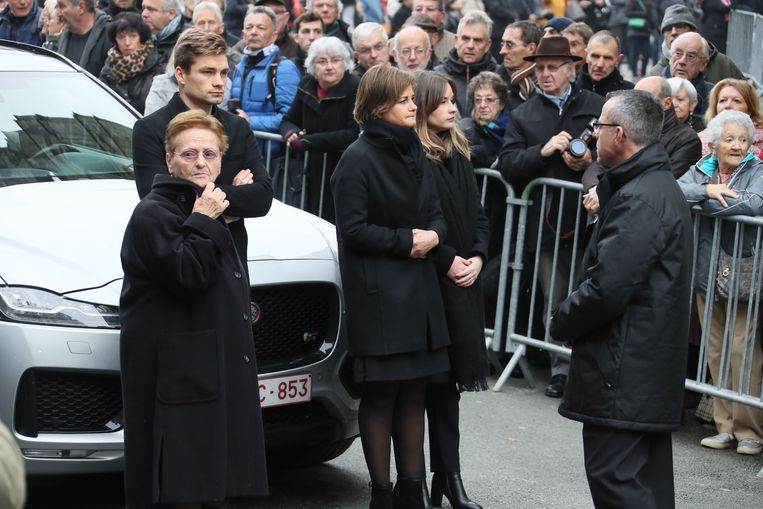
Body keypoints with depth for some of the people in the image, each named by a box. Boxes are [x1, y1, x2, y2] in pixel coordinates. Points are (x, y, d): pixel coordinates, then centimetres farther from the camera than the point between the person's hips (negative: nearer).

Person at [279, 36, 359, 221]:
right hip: (314, 175, 6)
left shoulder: (357, 88, -10)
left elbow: (355, 135, -20)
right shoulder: (307, 86, 9)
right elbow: (288, 121, 17)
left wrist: (307, 142, -20)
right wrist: (291, 133, -9)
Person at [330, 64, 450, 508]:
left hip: (419, 288, 6)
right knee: (380, 394, 0)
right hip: (377, 293, -6)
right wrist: (405, 240, -15)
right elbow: (353, 228, -13)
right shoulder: (359, 159, -10)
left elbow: (435, 213, 14)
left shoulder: (414, 151, 11)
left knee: (414, 392, 8)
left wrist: (433, 235, -7)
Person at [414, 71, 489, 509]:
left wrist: (477, 257, -1)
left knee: (448, 379, 10)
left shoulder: (458, 156, 14)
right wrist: (447, 261, -14)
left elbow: (477, 214, 14)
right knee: (426, 378, -2)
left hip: (463, 279, 7)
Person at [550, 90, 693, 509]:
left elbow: (607, 286, -23)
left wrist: (562, 321, -7)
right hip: (651, 365, 11)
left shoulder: (640, 199, -18)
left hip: (624, 371, -11)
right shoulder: (661, 186, 16)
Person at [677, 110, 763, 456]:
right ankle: (726, 426, 15)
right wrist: (707, 190, -23)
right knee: (716, 352, 7)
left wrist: (703, 203, -16)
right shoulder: (702, 170, 9)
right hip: (707, 273, 4)